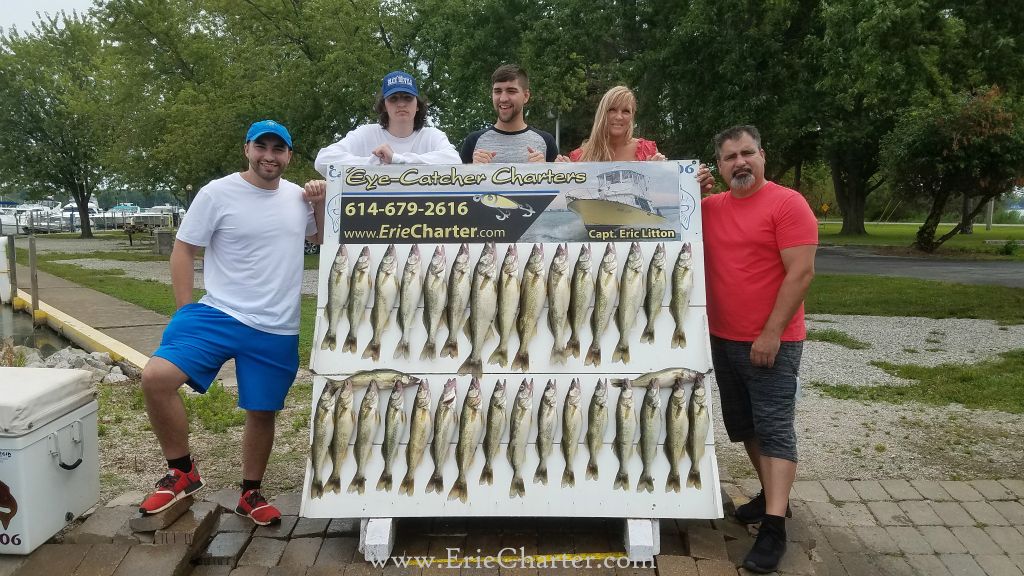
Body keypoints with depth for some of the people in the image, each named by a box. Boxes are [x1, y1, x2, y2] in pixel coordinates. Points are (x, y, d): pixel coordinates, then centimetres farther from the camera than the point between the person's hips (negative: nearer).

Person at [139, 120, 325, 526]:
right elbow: (182, 251, -2)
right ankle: (182, 472, -2)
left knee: (262, 412, 10)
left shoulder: (298, 198, 7)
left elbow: (322, 241, 22)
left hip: (278, 330, 3)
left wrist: (320, 204, 3)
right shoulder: (218, 193, -6)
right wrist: (186, 312, -7)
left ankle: (251, 494, 31)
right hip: (219, 314, -3)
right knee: (156, 377, -22)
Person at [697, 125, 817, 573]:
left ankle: (774, 529, -4)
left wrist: (771, 333, -19)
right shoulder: (710, 206, 8)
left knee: (775, 429, -6)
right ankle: (771, 495, 34)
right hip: (722, 338, 7)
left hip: (771, 341, -7)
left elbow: (801, 272, -16)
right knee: (743, 425, 17)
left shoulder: (787, 203, -11)